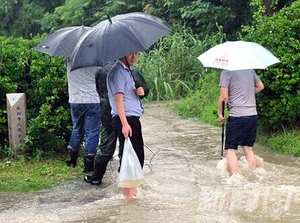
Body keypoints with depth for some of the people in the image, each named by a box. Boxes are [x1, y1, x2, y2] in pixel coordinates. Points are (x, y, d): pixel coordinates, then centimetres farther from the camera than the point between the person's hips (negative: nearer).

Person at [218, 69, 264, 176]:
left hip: (236, 116, -6)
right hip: (253, 115, 6)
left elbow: (223, 96, -12)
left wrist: (220, 113, 1)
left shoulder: (227, 72, -8)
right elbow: (260, 86, 23)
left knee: (230, 149, 1)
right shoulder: (250, 70, 10)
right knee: (248, 148, 16)